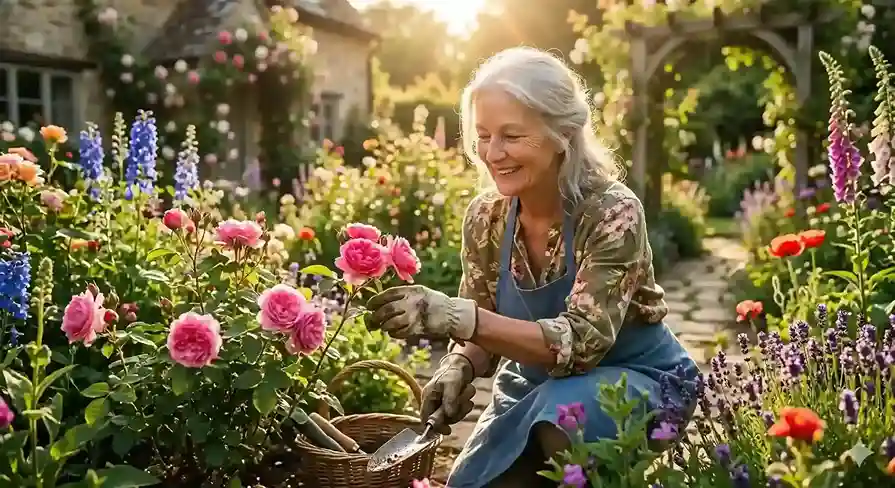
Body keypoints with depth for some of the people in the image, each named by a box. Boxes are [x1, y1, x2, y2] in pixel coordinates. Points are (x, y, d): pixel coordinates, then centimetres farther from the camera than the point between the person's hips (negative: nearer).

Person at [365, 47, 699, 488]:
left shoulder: (612, 212, -24)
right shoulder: (485, 217, -9)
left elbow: (584, 341, -33)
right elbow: (483, 333, -1)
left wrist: (458, 316, -43)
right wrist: (458, 367, -24)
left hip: (635, 378, -4)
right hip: (537, 385, 5)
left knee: (564, 412, -33)